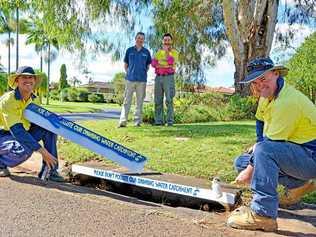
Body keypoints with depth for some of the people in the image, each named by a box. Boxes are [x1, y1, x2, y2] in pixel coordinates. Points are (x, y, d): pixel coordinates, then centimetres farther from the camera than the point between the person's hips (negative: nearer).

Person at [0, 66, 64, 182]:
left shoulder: (33, 99, 0)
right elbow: (17, 131, -31)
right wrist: (42, 151, -33)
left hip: (22, 134, 7)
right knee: (24, 150, -37)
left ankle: (49, 170, -9)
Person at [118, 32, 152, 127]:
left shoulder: (146, 52, 9)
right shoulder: (129, 50, 8)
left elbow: (148, 65, 16)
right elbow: (125, 64, 13)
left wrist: (143, 73, 5)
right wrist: (129, 73, 4)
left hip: (142, 80, 1)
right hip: (130, 79, -1)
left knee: (140, 101, 4)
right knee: (127, 101, -3)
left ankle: (138, 121, 10)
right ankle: (123, 121, -4)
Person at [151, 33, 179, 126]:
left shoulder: (174, 52, 5)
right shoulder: (159, 52, 17)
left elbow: (171, 62, -15)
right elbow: (153, 63, 2)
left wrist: (167, 51, -13)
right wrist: (165, 65, -11)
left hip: (169, 78, -4)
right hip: (158, 77, 4)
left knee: (169, 100, -10)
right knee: (158, 100, 0)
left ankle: (170, 121, -7)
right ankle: (159, 121, 4)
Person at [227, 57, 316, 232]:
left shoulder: (287, 101, -26)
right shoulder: (266, 94, 3)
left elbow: (271, 144, -24)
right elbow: (261, 122, 19)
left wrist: (250, 170, -16)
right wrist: (257, 147, 6)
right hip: (295, 151, 10)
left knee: (265, 150, -34)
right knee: (241, 162, 7)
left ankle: (263, 214, -28)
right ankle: (298, 184, 10)